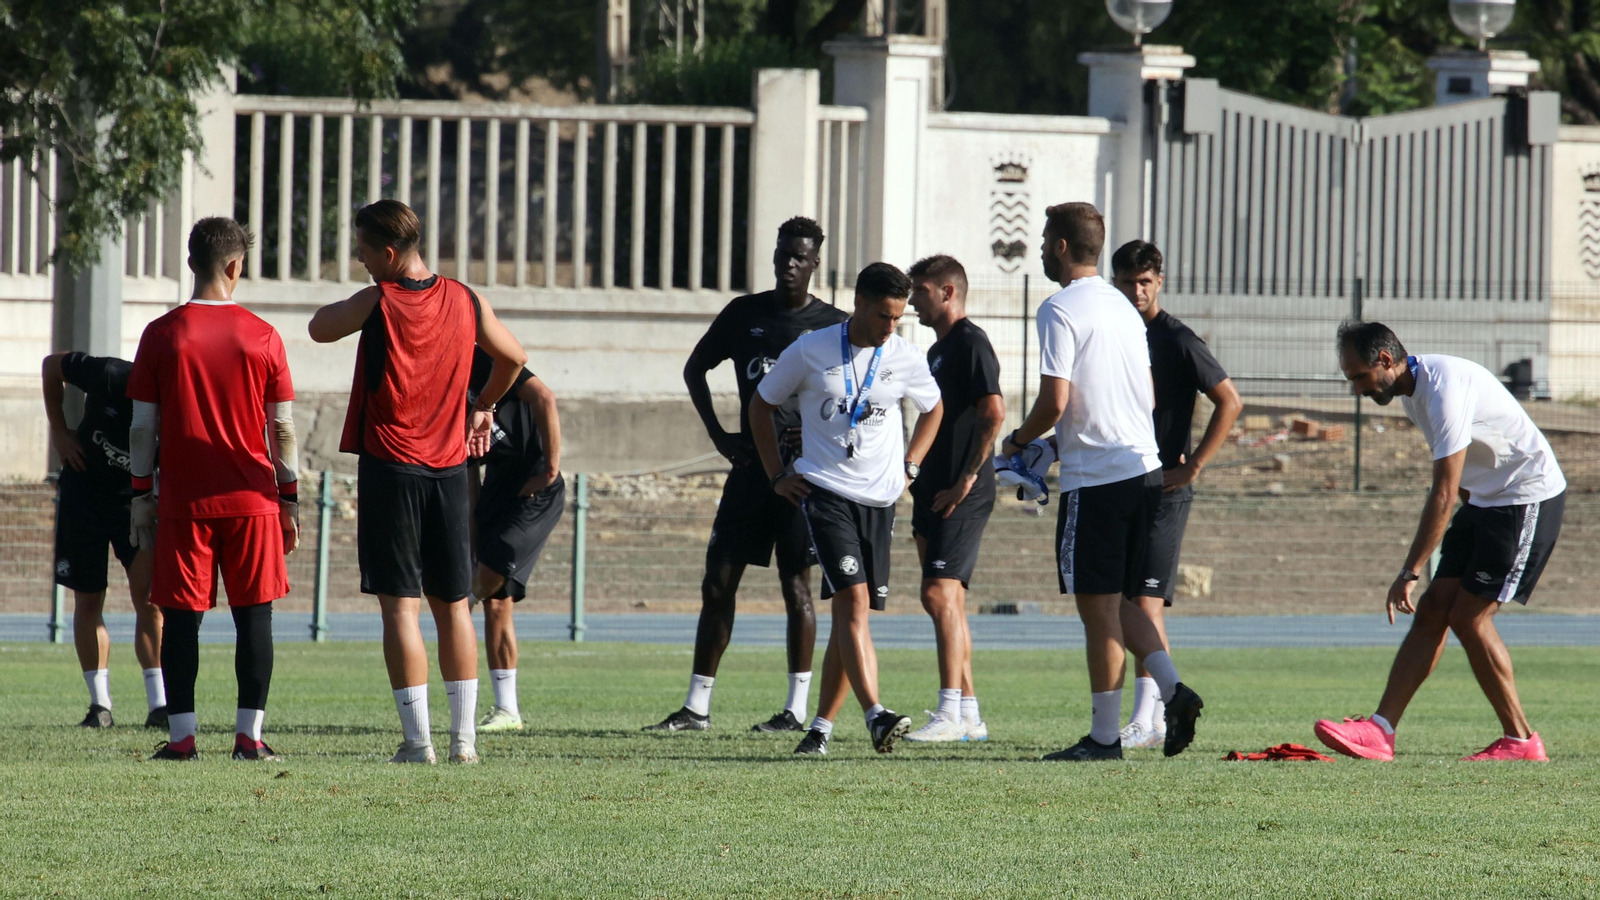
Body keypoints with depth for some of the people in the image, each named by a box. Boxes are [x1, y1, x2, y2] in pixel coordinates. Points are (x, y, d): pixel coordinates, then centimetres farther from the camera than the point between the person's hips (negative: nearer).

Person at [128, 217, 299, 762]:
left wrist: (141, 496, 9)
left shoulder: (162, 335, -1)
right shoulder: (263, 337, 0)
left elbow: (142, 425, 0)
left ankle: (181, 736, 0)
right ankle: (249, 734, 1)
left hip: (183, 501, 0)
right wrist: (289, 500, 10)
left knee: (181, 615, 3)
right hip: (252, 500, 0)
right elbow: (282, 427, 2)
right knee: (254, 615, 5)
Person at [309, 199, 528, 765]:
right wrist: (483, 408, 33)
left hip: (389, 467, -5)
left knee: (400, 606, -4)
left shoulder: (377, 303, -10)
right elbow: (513, 358, 19)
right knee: (453, 605, 11)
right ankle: (464, 737, 10)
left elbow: (320, 328, 7)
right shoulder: (466, 302, 4)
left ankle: (417, 738, -9)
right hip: (449, 465, 5)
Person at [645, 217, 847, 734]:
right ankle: (696, 707, 7)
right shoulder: (744, 314, 10)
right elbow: (695, 370, 21)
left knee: (795, 584, -4)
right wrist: (718, 435, 9)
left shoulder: (834, 326, 0)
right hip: (750, 464, 4)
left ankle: (797, 709, 1)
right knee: (718, 582, 2)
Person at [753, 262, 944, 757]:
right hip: (824, 492, -3)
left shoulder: (905, 358, 3)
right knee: (853, 599, -19)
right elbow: (761, 404, 11)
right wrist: (777, 475, 6)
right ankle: (875, 715, -30)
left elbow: (933, 409, 23)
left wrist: (909, 467, 12)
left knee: (851, 613, 5)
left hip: (880, 498, 3)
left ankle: (822, 724, 16)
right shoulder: (810, 352, -4)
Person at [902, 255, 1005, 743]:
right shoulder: (938, 350, 19)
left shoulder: (971, 343, -11)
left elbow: (993, 414, -21)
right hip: (934, 492, 10)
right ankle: (969, 715, 13)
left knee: (940, 593, -15)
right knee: (947, 600, 10)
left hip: (962, 496, -10)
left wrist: (967, 479, -20)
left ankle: (949, 714, -17)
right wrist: (921, 483, 20)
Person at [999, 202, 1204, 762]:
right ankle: (1172, 689, 0)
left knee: (1100, 609, -2)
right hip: (1144, 468, 8)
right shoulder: (1123, 308, 15)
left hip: (1094, 479, -8)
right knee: (1120, 601, 17)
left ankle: (1104, 735, 0)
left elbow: (1056, 401, -17)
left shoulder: (1061, 310, -10)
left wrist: (1018, 441, 2)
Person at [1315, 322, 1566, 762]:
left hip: (1529, 498, -9)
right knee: (1433, 610, -1)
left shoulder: (1444, 388, -26)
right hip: (1485, 499, 9)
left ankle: (1521, 740, 0)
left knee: (1469, 618, -11)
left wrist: (1410, 572, -26)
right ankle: (1380, 731, -7)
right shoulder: (1411, 390, 6)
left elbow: (1444, 494, -27)